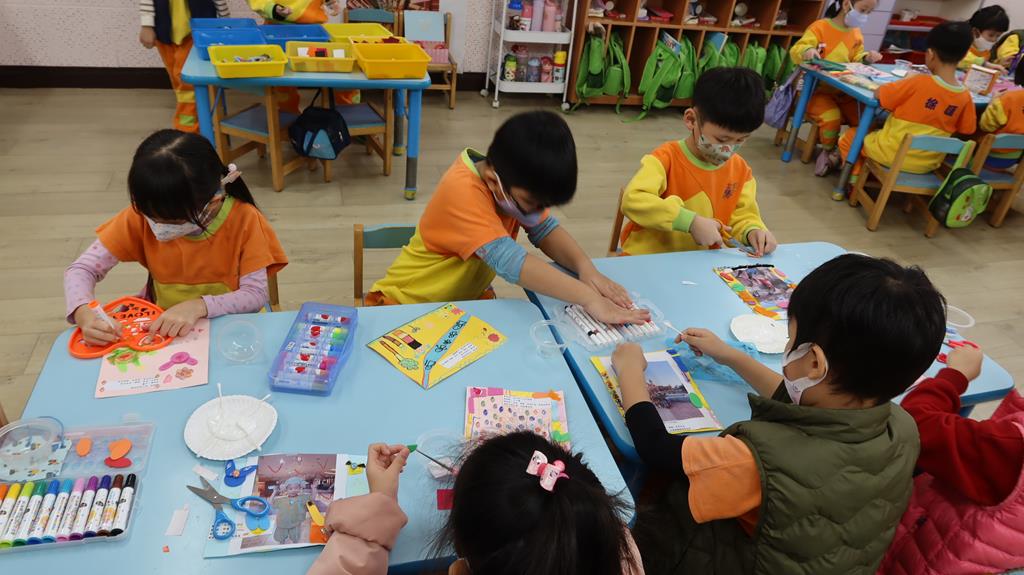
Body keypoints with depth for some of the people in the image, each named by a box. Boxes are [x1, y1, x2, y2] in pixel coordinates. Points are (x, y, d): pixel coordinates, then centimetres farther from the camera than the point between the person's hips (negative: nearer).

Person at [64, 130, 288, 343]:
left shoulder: (244, 220, -18)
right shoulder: (141, 217, -10)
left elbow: (257, 294, -17)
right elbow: (80, 270, -5)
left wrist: (199, 306, -30)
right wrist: (84, 313, -24)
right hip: (162, 331, 1)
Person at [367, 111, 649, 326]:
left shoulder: (514, 182, -9)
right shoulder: (463, 191, -33)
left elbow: (545, 229, -9)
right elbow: (508, 259, -44)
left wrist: (586, 268, -28)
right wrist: (589, 299, -47)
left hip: (467, 298, 6)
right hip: (407, 306, -6)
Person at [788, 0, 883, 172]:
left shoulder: (856, 34, 12)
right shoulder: (820, 27, -9)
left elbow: (855, 59, 22)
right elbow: (796, 51, -18)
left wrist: (866, 58, -1)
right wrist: (806, 51, -41)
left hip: (843, 91, 6)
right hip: (817, 89, -6)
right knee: (831, 118, -31)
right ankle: (828, 150, 0)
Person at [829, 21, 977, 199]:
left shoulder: (919, 82, -20)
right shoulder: (965, 97, -7)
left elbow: (878, 94, -14)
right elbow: (967, 130, 4)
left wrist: (906, 82, 3)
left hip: (893, 154, -5)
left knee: (849, 136, 19)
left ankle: (856, 179, 18)